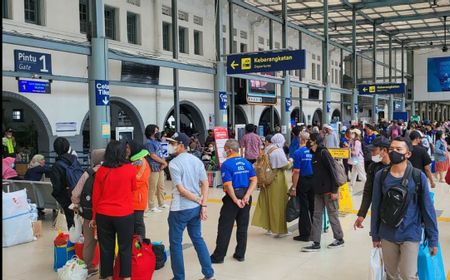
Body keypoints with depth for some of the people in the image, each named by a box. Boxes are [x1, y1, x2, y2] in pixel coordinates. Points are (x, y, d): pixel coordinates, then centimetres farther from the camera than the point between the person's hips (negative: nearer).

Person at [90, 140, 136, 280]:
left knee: (106, 248, 13)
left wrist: (94, 216, 13)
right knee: (125, 248, 10)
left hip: (103, 215, 2)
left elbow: (95, 195, 3)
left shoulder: (101, 171, -3)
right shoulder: (130, 169, -9)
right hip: (124, 215, -2)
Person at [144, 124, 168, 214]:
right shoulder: (149, 142, -11)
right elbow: (153, 156, -17)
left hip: (160, 168, 9)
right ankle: (151, 206, 2)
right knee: (152, 188, -4)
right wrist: (164, 162, -9)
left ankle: (161, 203, 29)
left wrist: (163, 163, -4)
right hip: (153, 168, -9)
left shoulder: (157, 142, 15)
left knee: (161, 187, 17)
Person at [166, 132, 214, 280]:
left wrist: (199, 200, -7)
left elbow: (181, 189, -18)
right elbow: (205, 183, 1)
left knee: (176, 243, 7)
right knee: (197, 239, 17)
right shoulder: (197, 160, 5)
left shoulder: (174, 163, -14)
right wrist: (203, 205, -2)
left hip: (180, 209, -7)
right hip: (196, 208, 7)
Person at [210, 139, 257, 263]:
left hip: (232, 197, -5)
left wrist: (236, 200, -14)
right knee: (243, 227, 13)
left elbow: (228, 185, -19)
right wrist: (246, 196, -9)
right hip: (245, 197, 6)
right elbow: (254, 180, -1)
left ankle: (218, 256, 9)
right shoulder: (247, 162, 6)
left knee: (225, 228, 3)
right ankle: (240, 254, 21)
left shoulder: (226, 164, -12)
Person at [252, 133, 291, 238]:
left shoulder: (267, 149, 3)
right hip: (278, 181, -7)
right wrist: (290, 161, 1)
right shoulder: (278, 151, -18)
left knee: (267, 203, 13)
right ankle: (280, 230, 7)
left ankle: (269, 228, 23)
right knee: (278, 204, 1)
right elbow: (285, 165, -17)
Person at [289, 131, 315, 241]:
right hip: (314, 181, 4)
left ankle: (304, 234, 8)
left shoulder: (298, 153, -14)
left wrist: (294, 187, -12)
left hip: (303, 182, -4)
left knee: (303, 208, 3)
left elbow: (296, 171, -16)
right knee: (313, 207, 14)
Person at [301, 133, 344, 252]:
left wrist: (334, 190, -19)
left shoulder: (324, 153, -13)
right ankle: (316, 243, 10)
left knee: (332, 214, 5)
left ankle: (339, 239, 21)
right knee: (317, 215, 6)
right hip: (318, 190, 8)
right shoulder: (315, 154, 12)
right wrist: (315, 187, 14)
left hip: (328, 190, -8)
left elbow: (333, 171, -17)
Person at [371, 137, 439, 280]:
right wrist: (375, 235, 6)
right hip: (387, 235, 2)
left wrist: (433, 239, -4)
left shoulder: (418, 177, -9)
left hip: (410, 234, -2)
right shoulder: (381, 176, -4)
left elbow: (427, 209, -5)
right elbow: (376, 207, 2)